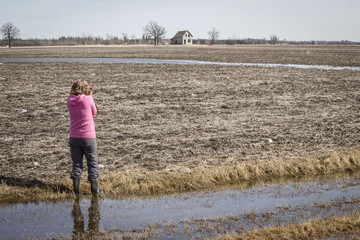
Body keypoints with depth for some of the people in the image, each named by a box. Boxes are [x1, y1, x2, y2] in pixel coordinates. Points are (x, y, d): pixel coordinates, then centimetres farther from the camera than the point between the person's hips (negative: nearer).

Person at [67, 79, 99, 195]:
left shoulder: (69, 101, -1)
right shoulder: (87, 99, -12)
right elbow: (94, 112, 5)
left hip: (74, 138, 3)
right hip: (88, 137, -3)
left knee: (76, 164, 12)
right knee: (93, 164, 10)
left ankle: (76, 191, 10)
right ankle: (94, 190, 14)